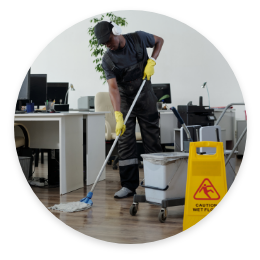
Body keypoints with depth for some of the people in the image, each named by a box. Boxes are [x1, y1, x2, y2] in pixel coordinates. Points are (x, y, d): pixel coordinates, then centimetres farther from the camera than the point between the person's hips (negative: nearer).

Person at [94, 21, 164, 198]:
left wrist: (152, 61, -9)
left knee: (152, 139, 3)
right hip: (125, 101, 0)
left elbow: (159, 41, 9)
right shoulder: (107, 60, -14)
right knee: (125, 141, -4)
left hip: (146, 98, 0)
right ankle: (129, 185, 1)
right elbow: (113, 88, -24)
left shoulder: (138, 38, -10)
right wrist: (118, 116, -34)